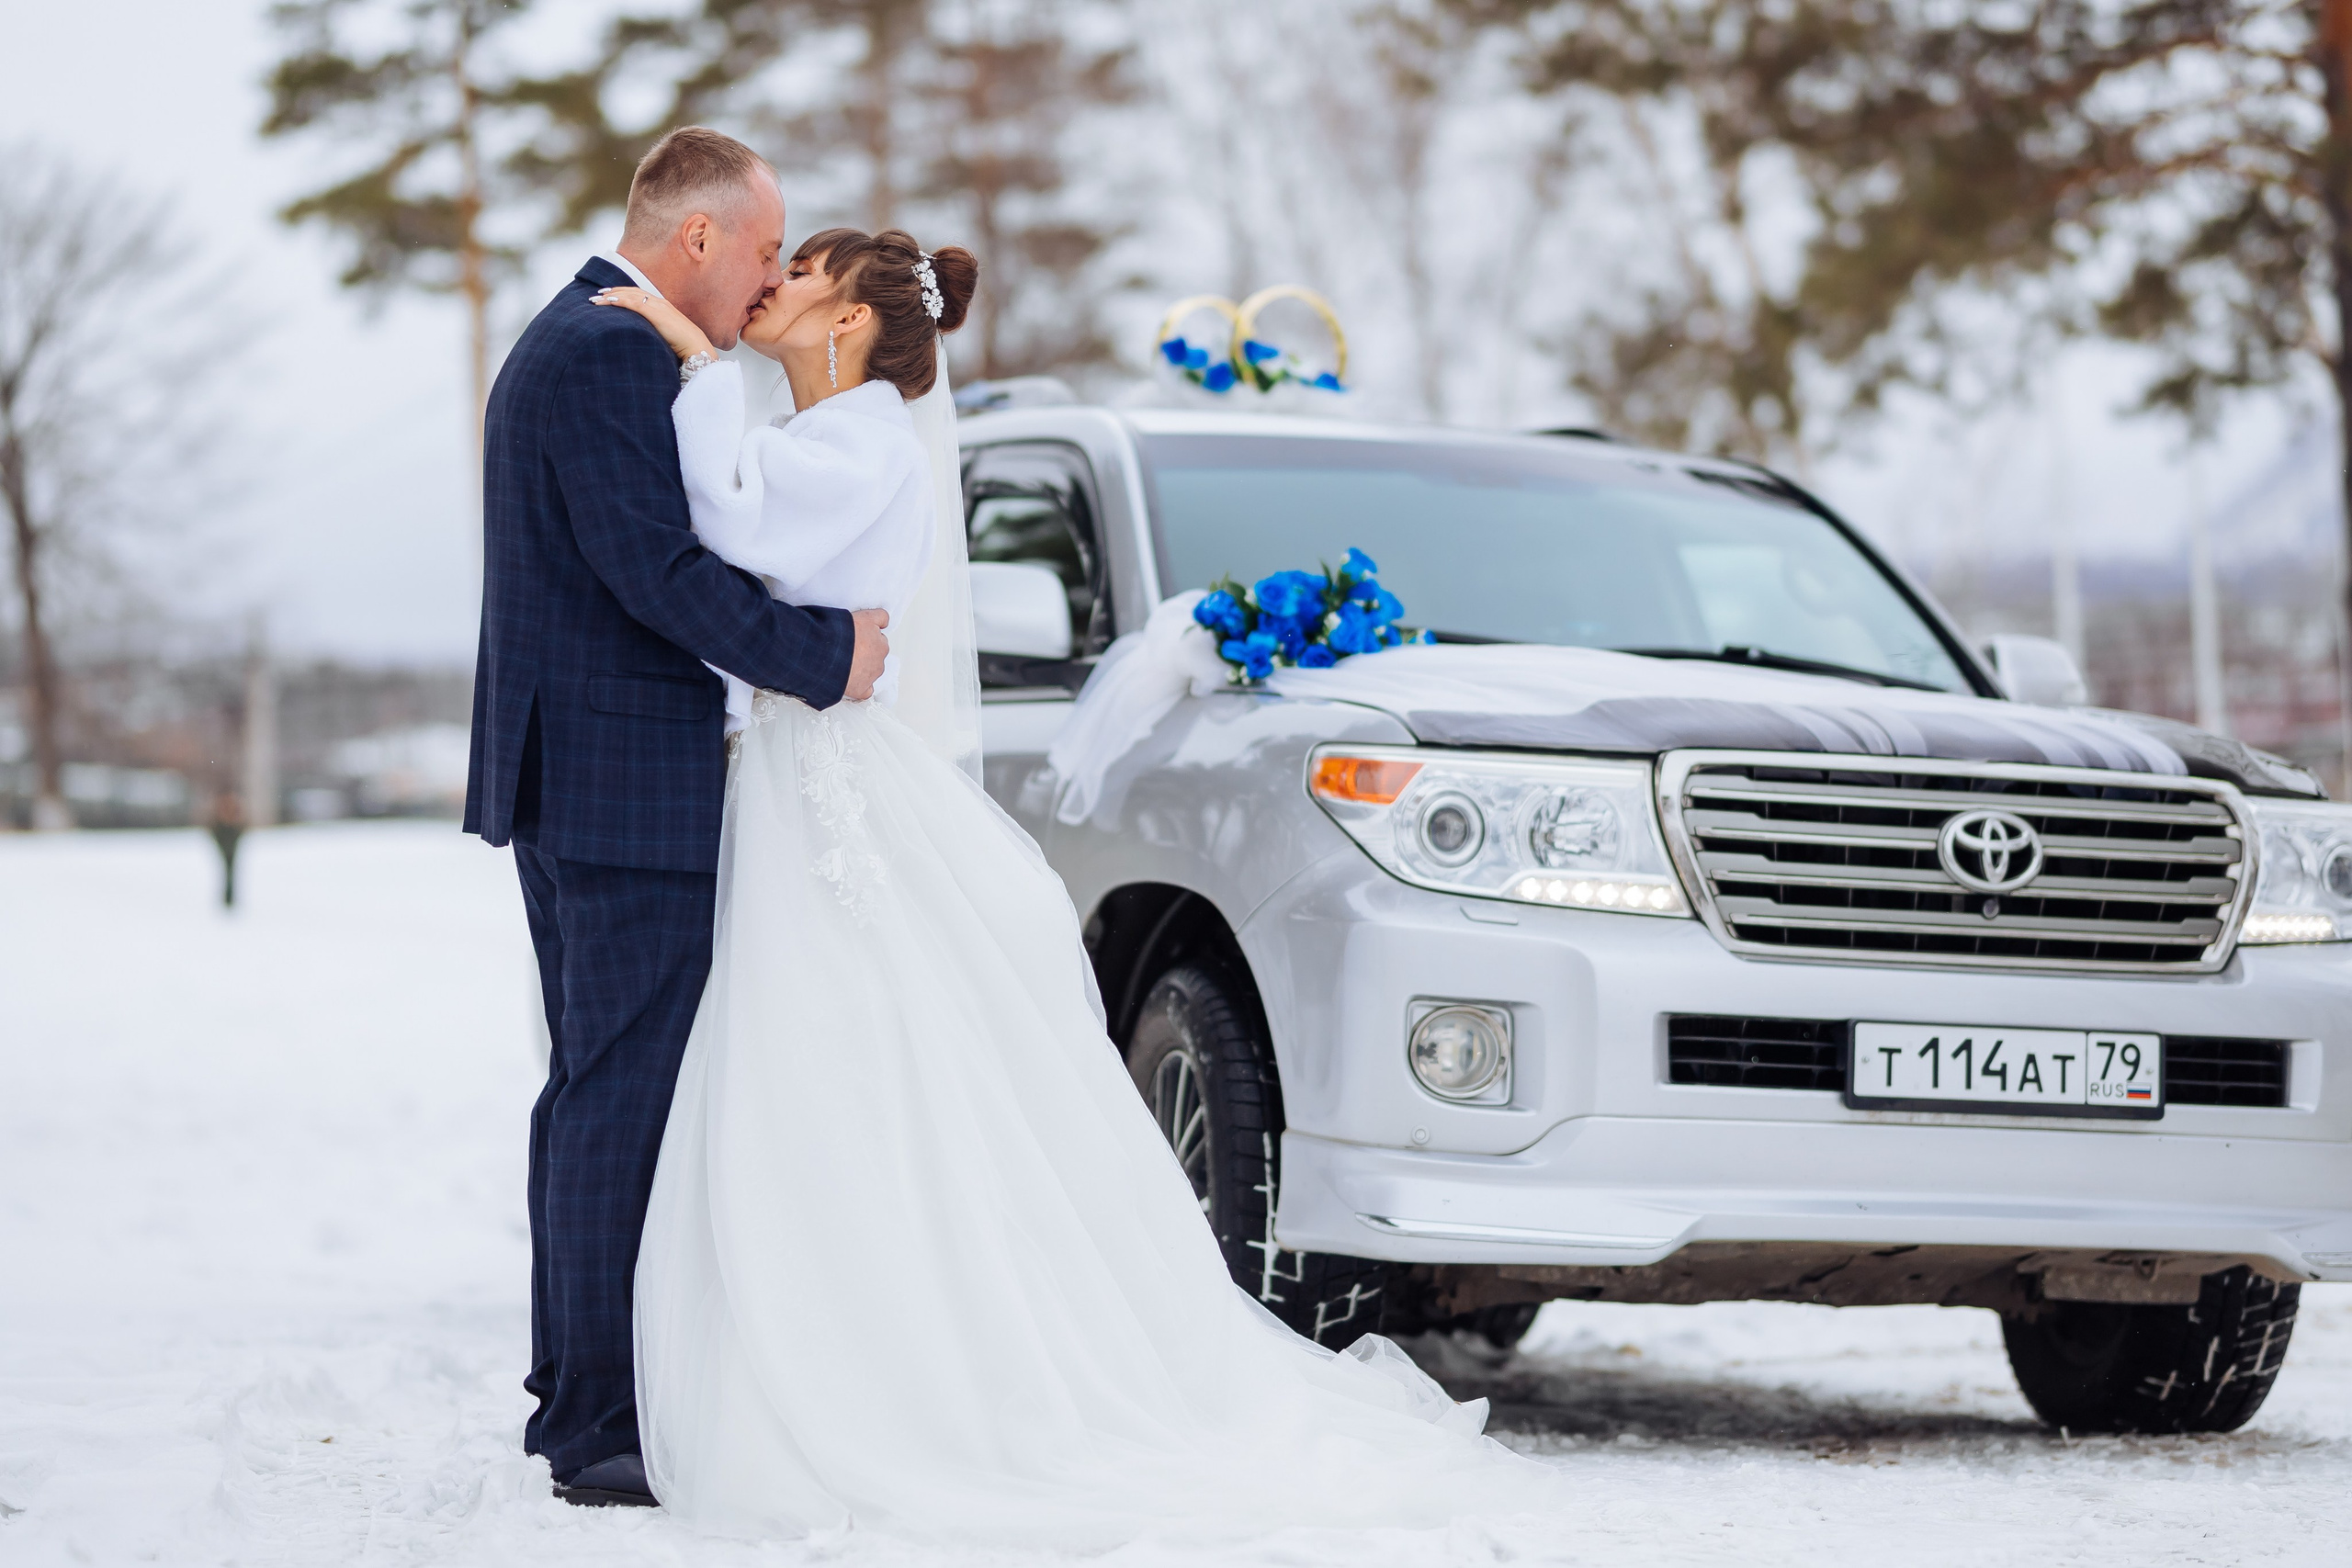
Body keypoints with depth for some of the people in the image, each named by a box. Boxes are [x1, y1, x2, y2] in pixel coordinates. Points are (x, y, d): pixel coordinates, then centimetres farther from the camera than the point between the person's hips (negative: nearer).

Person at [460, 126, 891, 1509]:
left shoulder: (564, 343, 18)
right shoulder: (613, 359, -16)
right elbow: (659, 569, -22)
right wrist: (825, 653, -16)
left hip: (565, 778, 11)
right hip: (629, 787, -11)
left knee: (597, 1091, 15)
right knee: (628, 1097, -8)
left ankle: (577, 1395, 21)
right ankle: (604, 1428, -6)